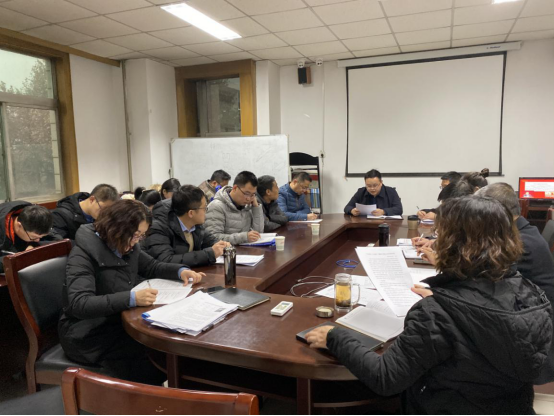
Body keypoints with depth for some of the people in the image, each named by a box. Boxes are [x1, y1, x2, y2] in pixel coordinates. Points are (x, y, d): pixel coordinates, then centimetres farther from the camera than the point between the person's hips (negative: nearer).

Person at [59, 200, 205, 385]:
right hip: (90, 335, -7)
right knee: (151, 368, -23)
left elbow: (152, 267, 16)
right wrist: (131, 299, -41)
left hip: (121, 322, 7)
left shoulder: (126, 246, 2)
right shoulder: (83, 254, -20)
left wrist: (181, 271, -5)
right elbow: (79, 304, -32)